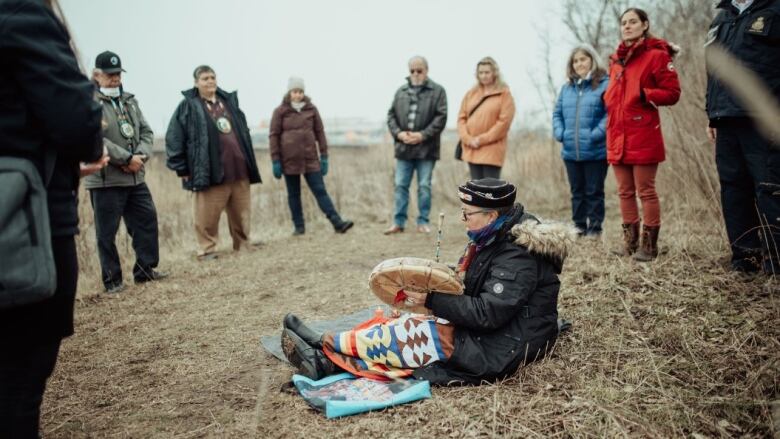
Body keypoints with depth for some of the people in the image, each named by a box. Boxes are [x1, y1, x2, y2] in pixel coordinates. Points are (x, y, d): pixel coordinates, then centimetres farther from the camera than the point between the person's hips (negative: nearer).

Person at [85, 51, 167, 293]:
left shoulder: (129, 100, 15)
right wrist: (127, 158, -18)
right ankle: (112, 280, 12)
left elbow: (146, 132, 12)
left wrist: (140, 156, -7)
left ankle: (145, 269, 22)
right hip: (105, 180, -7)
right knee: (107, 233, 2)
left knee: (147, 220, 10)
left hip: (136, 178, 7)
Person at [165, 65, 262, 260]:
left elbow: (243, 131, 24)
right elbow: (173, 138, -3)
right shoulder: (189, 106, -1)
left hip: (239, 170, 5)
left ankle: (243, 248, 22)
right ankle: (207, 250, 11)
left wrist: (249, 161, 20)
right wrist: (181, 168, -6)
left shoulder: (229, 100, 16)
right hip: (211, 173, -5)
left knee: (242, 215, 10)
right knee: (208, 217, -1)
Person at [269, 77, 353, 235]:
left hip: (311, 159, 1)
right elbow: (273, 136, 1)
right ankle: (299, 226, 16)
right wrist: (275, 161, -4)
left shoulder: (311, 109, 6)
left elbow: (320, 132, 8)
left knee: (320, 191, -2)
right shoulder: (280, 111, 1)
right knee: (293, 194, 7)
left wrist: (324, 156, 4)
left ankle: (338, 223, -8)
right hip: (290, 160, -1)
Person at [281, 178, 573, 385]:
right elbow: (475, 290, 14)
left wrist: (432, 301, -23)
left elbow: (488, 314, -27)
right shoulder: (495, 240, 8)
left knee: (414, 334, -17)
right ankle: (328, 361, -11)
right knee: (413, 327, -5)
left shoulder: (517, 258, -22)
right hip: (489, 329, 9)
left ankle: (327, 346, -6)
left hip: (504, 347, -9)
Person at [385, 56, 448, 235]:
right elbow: (391, 115, 10)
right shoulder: (401, 91, 11)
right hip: (403, 148, 3)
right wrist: (398, 133, -8)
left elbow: (441, 117, -8)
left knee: (424, 186, 4)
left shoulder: (437, 91, 0)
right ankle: (399, 222, 13)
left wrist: (423, 135, -16)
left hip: (426, 148, -3)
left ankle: (423, 221, 14)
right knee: (401, 185, 6)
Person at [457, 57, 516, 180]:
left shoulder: (504, 94, -1)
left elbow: (504, 121, -10)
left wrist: (483, 139, -14)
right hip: (471, 150, 5)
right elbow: (462, 118, 10)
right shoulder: (471, 93, 14)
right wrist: (467, 138, -7)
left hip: (492, 151, -5)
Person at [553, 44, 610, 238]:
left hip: (595, 151, -6)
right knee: (577, 191, 13)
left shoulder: (604, 84, -5)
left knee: (594, 191, 2)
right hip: (570, 151, 6)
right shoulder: (567, 88, 14)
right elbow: (557, 113, 16)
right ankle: (579, 227, 23)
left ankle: (595, 228, 12)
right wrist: (560, 133, 1)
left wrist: (596, 134, -20)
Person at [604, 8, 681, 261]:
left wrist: (646, 95, -18)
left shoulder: (656, 55, -3)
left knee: (646, 191, -3)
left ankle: (649, 245, 4)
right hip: (617, 137, 7)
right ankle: (630, 242, 19)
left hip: (643, 137, -7)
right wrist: (609, 98, 11)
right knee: (625, 192, 10)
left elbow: (672, 92, -7)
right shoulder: (616, 60, 16)